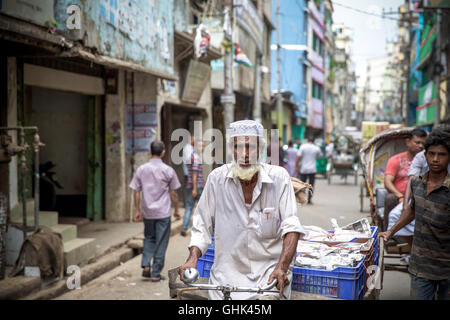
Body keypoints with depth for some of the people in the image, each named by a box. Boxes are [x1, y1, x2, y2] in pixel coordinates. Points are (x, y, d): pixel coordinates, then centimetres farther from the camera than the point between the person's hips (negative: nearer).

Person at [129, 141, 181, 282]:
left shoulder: (141, 169, -1)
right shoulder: (168, 170, -7)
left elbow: (136, 192, 1)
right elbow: (173, 193, -2)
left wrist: (138, 210, 10)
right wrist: (176, 210, 10)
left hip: (147, 212, 3)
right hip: (163, 212, -3)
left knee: (149, 238, 21)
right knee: (161, 242, 6)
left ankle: (146, 265, 7)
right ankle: (156, 273, 9)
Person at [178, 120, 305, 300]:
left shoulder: (279, 177, -4)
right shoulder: (217, 178, -2)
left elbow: (291, 226, -8)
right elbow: (202, 227, 4)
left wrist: (281, 267, -21)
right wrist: (193, 258, -11)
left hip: (270, 266, 0)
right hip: (228, 270, 0)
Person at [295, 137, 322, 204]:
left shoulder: (303, 146, -3)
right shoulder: (316, 148, 1)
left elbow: (298, 157, -9)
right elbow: (320, 155, 19)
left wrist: (296, 166, -1)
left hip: (303, 169, 0)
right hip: (312, 170, 0)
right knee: (311, 185, 5)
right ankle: (309, 199, 2)